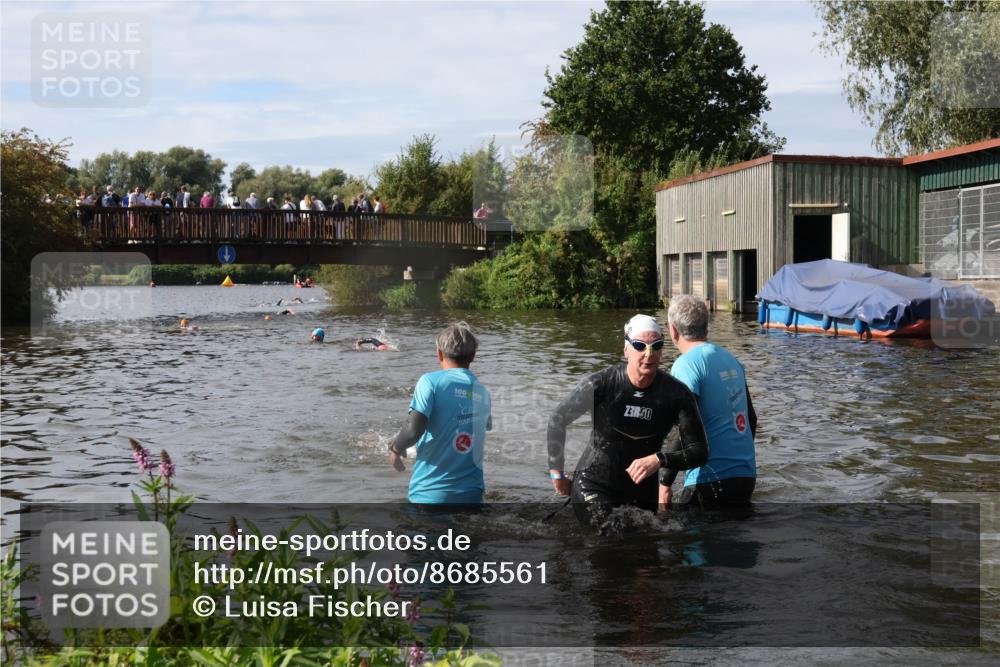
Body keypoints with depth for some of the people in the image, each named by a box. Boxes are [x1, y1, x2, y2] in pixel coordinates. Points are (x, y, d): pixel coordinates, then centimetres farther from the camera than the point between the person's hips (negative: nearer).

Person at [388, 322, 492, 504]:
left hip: (429, 492, -3)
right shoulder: (482, 392, 8)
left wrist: (395, 447, 3)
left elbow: (414, 430, -17)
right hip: (470, 495, 3)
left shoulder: (431, 381, -7)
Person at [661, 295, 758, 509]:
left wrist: (665, 483, -15)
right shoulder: (731, 359, 13)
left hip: (712, 478, -8)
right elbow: (751, 419, 21)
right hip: (747, 475, 8)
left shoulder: (686, 364, -11)